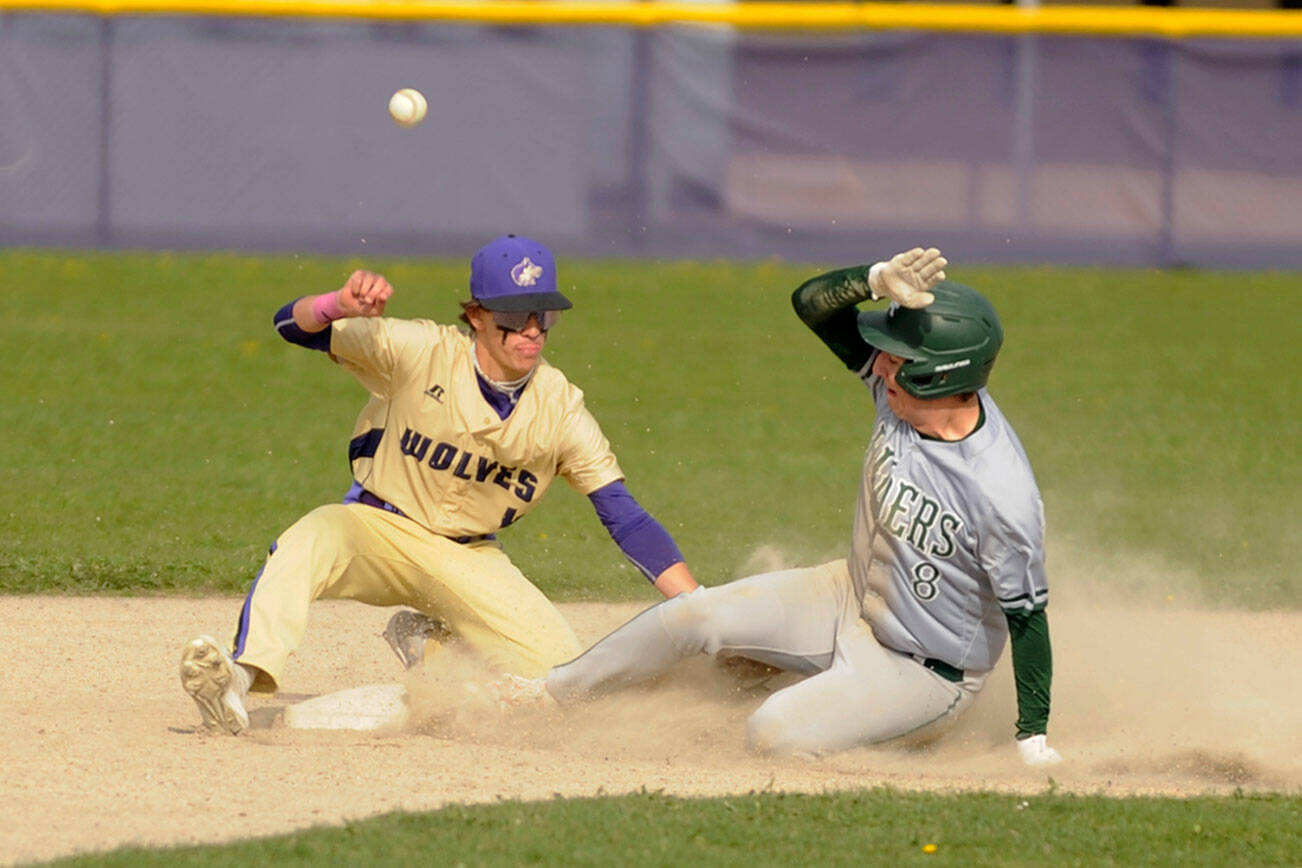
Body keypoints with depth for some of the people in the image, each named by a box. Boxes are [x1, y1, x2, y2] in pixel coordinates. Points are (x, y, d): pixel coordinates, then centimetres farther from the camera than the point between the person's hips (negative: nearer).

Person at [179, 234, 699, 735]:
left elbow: (624, 515, -11)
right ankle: (244, 674, -53)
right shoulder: (422, 354, -17)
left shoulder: (559, 409, -11)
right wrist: (342, 306, -43)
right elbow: (294, 325, -18)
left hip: (471, 561, 3)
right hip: (380, 527, -3)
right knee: (311, 539, -36)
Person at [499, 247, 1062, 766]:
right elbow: (813, 301, -11)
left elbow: (1027, 615, -24)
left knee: (774, 736, -21)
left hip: (925, 672, -7)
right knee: (696, 614, 1)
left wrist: (1034, 741, -23)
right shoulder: (900, 385, -14)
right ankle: (556, 692, 23)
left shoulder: (1001, 498, -34)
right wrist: (880, 281, -32)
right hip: (852, 598, 7)